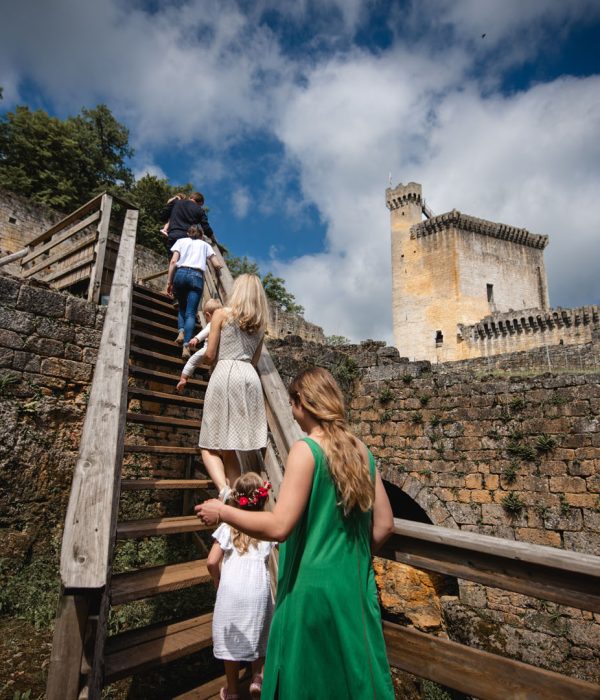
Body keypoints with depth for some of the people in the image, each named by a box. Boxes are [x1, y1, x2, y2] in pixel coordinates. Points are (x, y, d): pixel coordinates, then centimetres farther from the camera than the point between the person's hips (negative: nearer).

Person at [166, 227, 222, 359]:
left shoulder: (181, 240, 23)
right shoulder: (204, 244, 26)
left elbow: (173, 261, 7)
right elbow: (217, 265, 18)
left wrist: (169, 281, 6)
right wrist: (219, 267, 42)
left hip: (181, 273, 1)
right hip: (197, 276, -1)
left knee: (182, 307, 20)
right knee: (191, 313, -8)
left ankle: (181, 331, -7)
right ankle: (186, 346, -26)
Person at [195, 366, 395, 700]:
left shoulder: (306, 450, -18)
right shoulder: (362, 450, 1)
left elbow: (278, 527, -22)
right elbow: (384, 524, 5)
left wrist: (222, 512, -10)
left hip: (313, 587, -6)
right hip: (356, 585, 6)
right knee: (355, 672, 22)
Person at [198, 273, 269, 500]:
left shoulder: (221, 314, 4)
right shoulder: (260, 323, 16)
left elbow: (209, 355, 2)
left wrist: (207, 357, 24)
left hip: (225, 373, -5)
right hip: (250, 377, 5)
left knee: (211, 446, 2)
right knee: (228, 448, 13)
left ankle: (224, 491, -21)